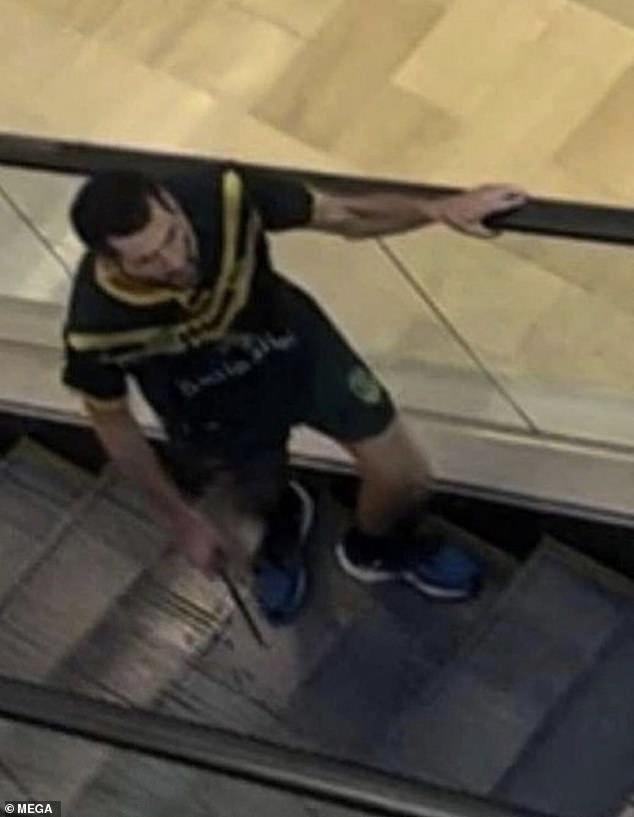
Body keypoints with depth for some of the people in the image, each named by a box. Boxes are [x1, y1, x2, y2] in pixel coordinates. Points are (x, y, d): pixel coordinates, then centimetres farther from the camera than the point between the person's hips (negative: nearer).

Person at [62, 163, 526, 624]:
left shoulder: (223, 195, -37)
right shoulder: (96, 325, -37)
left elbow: (345, 216, -19)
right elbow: (113, 423, -16)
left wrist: (440, 209, -31)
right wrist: (182, 520, -7)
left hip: (295, 345, 1)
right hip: (215, 412, -1)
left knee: (405, 478, 6)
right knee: (267, 496, 27)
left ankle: (376, 549, 44)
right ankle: (283, 522, 68)